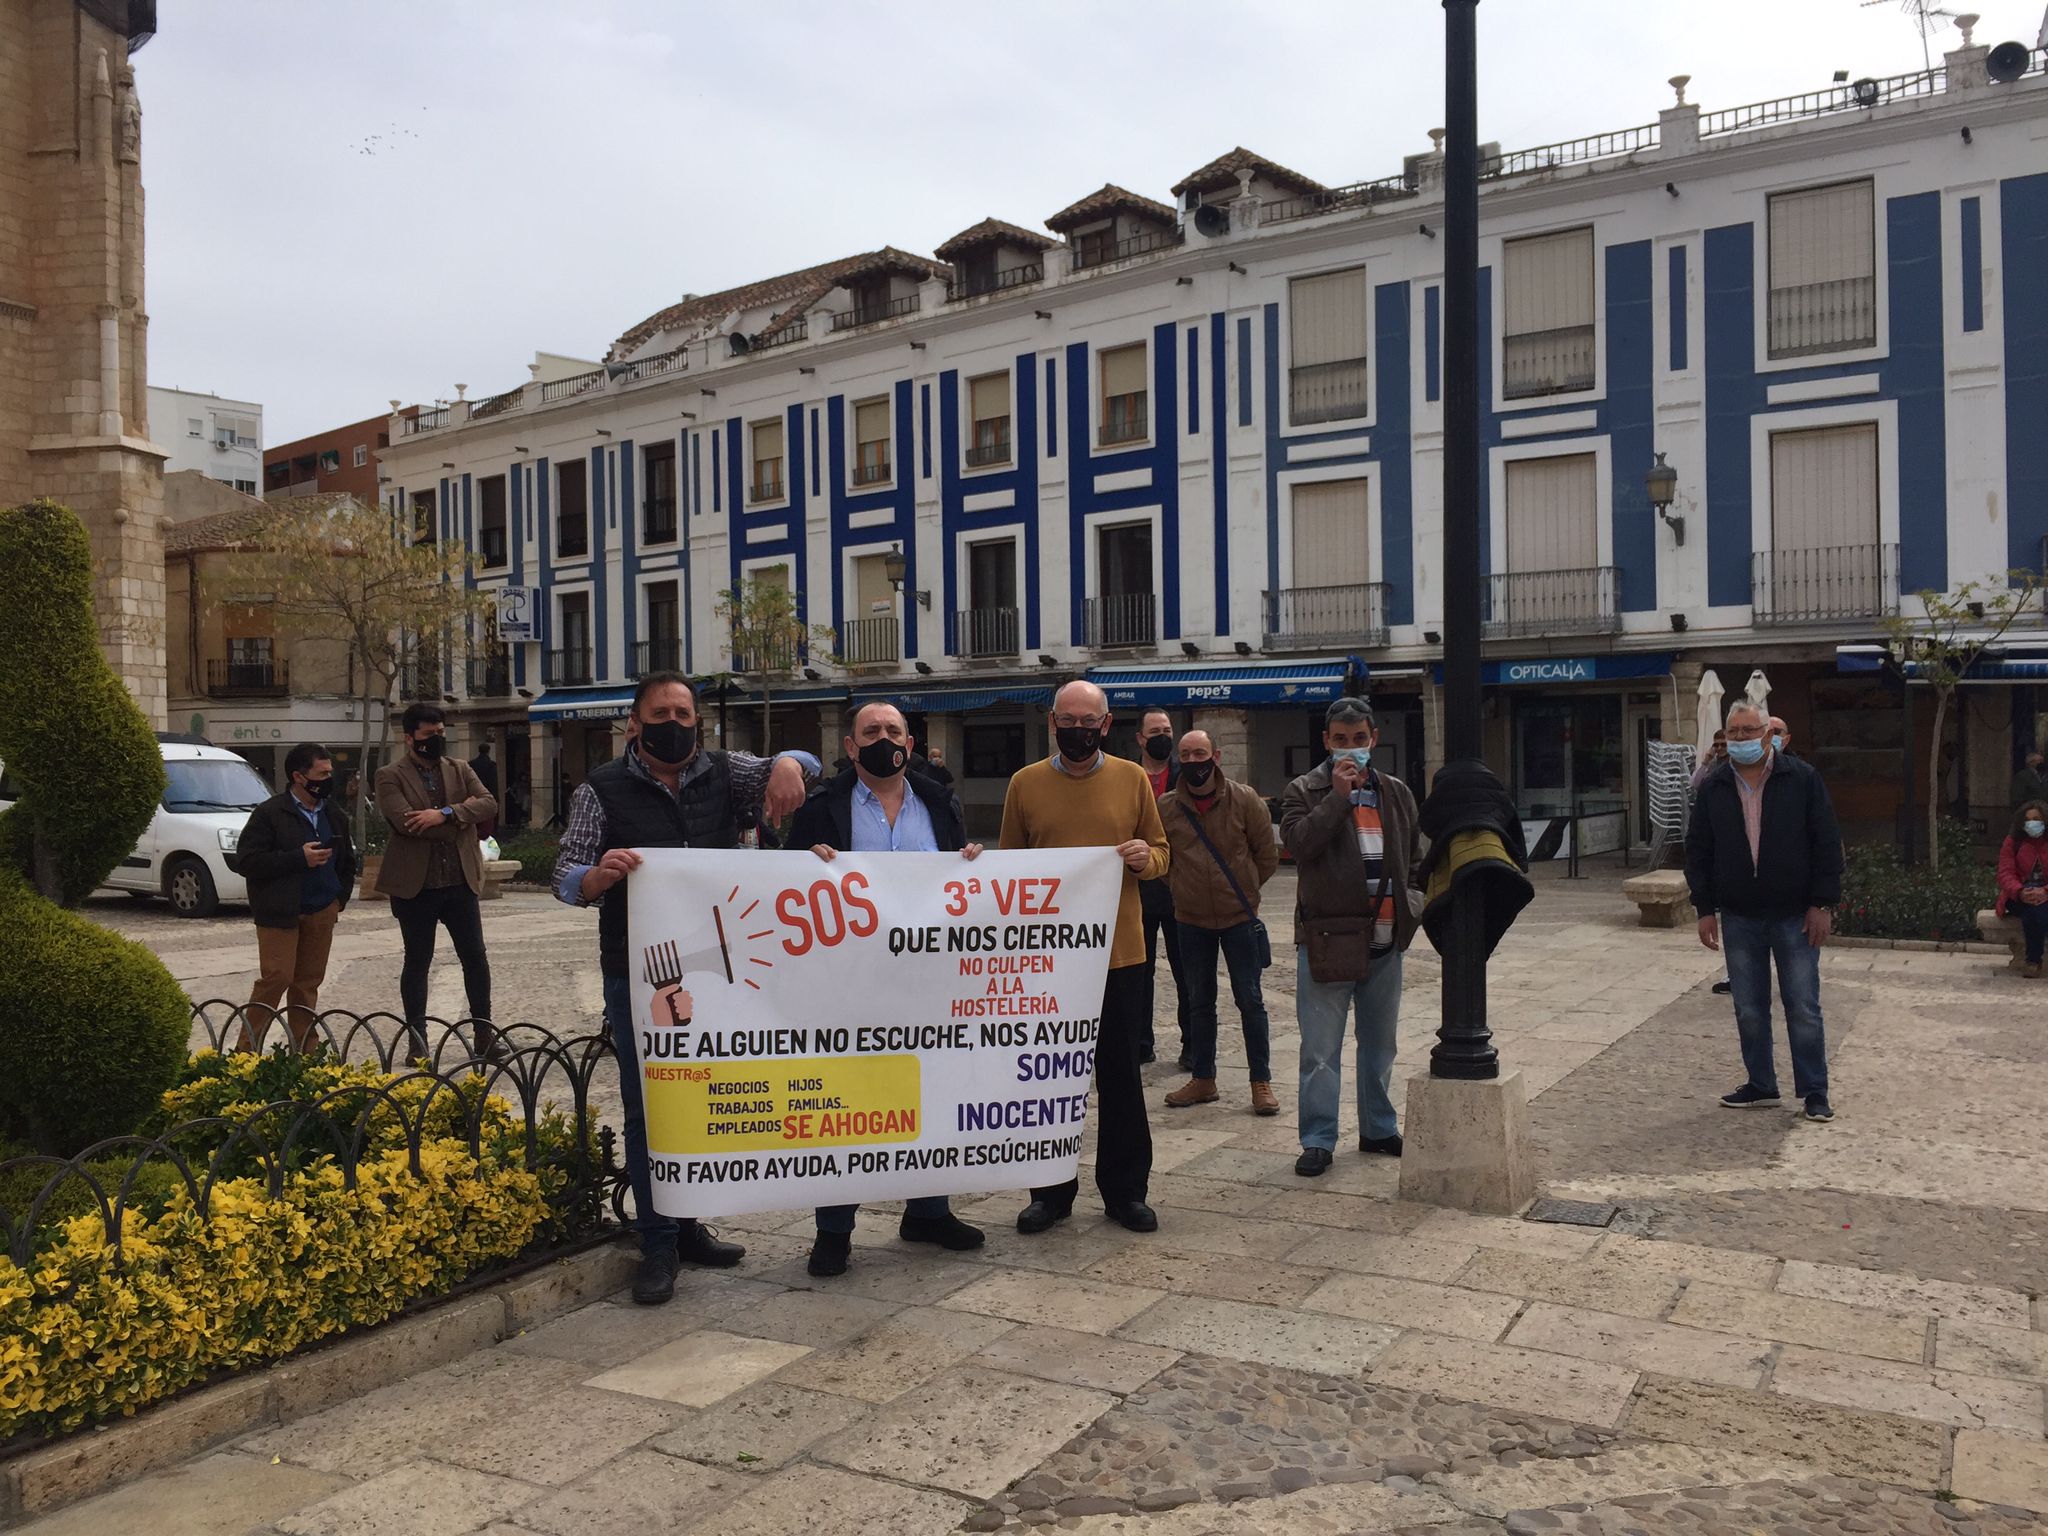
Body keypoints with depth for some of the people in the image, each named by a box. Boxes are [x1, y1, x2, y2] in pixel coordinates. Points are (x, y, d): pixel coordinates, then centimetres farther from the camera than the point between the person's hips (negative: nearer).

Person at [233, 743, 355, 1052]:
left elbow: (347, 862, 26)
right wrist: (300, 858, -19)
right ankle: (246, 1050, 0)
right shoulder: (269, 814, -6)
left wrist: (339, 899, 12)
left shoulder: (334, 817, 13)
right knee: (275, 979, -10)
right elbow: (246, 862, -14)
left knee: (308, 983, 9)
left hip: (321, 913, 6)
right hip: (279, 913, -6)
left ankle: (305, 1052, 14)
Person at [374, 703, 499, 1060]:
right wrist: (461, 812, -12)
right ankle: (418, 1041, 16)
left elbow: (489, 804, -5)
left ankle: (485, 1035, 14)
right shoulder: (390, 776, -2)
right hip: (415, 884, -3)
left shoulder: (460, 770, 10)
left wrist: (445, 813, -20)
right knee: (417, 963, 7)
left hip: (461, 881, 3)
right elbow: (405, 820, -18)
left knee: (475, 958, 4)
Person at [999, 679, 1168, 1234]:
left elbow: (1161, 852, 10)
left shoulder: (1133, 778, 3)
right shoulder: (1025, 782, 3)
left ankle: (1125, 1189, 20)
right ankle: (1052, 1190, 21)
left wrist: (1145, 857, -12)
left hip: (1119, 951, 0)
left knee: (1120, 1072, 7)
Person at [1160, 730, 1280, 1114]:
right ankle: (1202, 1079, 23)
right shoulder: (1167, 807, -3)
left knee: (1250, 1000, 2)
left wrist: (1242, 889, 7)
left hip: (1239, 916, -2)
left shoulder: (1244, 800, -8)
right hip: (1190, 920, 2)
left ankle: (1262, 1081, 12)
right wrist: (1185, 886, 6)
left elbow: (1267, 856, 1)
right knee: (1199, 1002, 12)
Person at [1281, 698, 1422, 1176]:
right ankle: (1318, 1140, 7)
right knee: (1321, 1050, -1)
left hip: (1384, 939, 5)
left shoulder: (1396, 794, 13)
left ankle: (1379, 1129, 30)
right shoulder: (1305, 791, -2)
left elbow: (1413, 858, 19)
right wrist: (1339, 795, -19)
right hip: (1327, 936, -5)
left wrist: (1407, 910, 9)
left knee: (1380, 1044, 16)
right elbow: (1297, 842, -20)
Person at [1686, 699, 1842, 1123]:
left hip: (1794, 915, -3)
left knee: (1803, 1008, 2)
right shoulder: (1714, 788, 5)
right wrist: (1705, 909, 2)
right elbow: (1697, 850, 8)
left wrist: (1822, 904, -7)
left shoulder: (1802, 779, -3)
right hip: (1738, 917, 3)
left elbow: (1828, 844, -2)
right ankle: (1761, 1085, 20)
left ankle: (1814, 1091, 11)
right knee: (1749, 1009, 8)